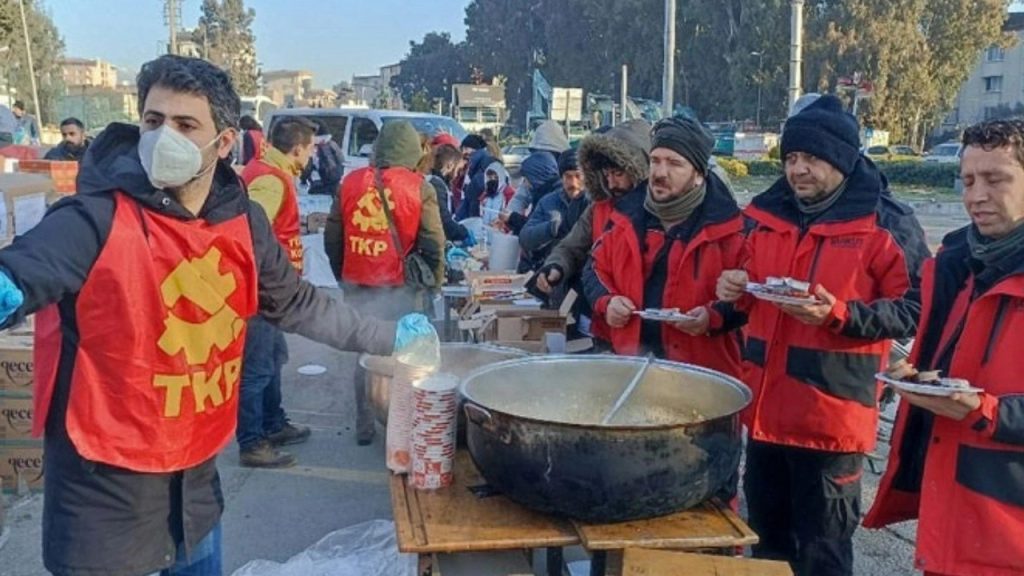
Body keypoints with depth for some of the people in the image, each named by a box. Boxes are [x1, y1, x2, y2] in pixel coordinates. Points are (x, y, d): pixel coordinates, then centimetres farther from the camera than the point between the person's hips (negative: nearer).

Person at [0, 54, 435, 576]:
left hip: (196, 471, 5)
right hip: (104, 483, -5)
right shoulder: (96, 219, -19)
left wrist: (388, 338, 14)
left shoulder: (243, 222, -3)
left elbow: (297, 304, 10)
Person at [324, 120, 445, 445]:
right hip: (401, 287, -3)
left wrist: (343, 276, 19)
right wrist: (434, 282, 6)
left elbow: (332, 238, 6)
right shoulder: (419, 187, -9)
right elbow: (433, 242, -8)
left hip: (358, 286, 3)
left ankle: (365, 425, 21)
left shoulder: (351, 183, 1)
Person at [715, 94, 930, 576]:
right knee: (766, 536, 21)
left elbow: (912, 311, -11)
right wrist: (737, 291, -1)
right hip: (765, 407, 6)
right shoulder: (768, 213, 10)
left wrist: (839, 314, -23)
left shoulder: (887, 224, -7)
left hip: (832, 414, -6)